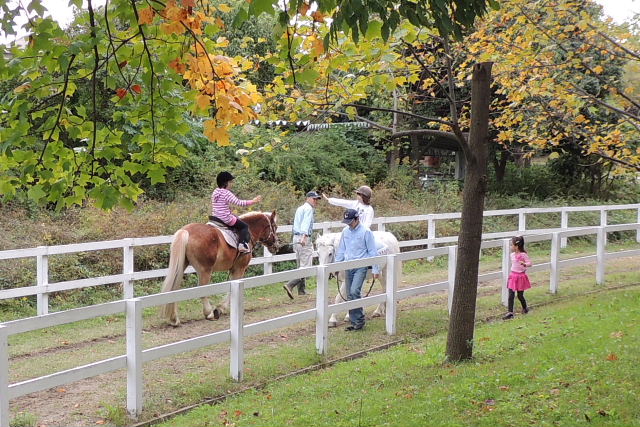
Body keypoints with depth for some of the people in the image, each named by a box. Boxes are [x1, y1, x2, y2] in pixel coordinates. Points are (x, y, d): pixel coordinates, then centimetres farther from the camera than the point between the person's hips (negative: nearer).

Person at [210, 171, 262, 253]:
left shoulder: (215, 192, 9)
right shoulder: (227, 193, -16)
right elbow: (239, 202, -20)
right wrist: (252, 201, -15)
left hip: (215, 217, 9)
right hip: (226, 218, -8)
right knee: (244, 226, 3)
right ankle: (242, 244, -12)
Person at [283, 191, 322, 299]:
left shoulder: (300, 208, 21)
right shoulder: (308, 208, -8)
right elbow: (306, 222, -23)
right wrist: (304, 236, -34)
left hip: (296, 237, 10)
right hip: (304, 239, -10)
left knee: (300, 266, 15)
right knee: (306, 266, -11)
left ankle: (302, 290, 19)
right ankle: (290, 285, -24)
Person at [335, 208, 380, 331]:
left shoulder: (366, 232, -7)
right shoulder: (345, 231, 9)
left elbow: (373, 252, -5)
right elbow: (341, 250, 18)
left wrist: (375, 269, -6)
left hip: (361, 267, -6)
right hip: (348, 267, 6)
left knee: (354, 291, -19)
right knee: (350, 295, 6)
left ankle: (360, 320, -8)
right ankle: (354, 322, 14)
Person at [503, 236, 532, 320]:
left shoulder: (523, 255, -14)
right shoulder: (512, 255, 6)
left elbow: (530, 263, -20)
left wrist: (524, 264, -40)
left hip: (521, 277, -5)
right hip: (513, 276, 5)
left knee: (520, 295, 5)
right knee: (511, 295, -4)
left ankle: (525, 308, 31)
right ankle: (510, 312, -4)